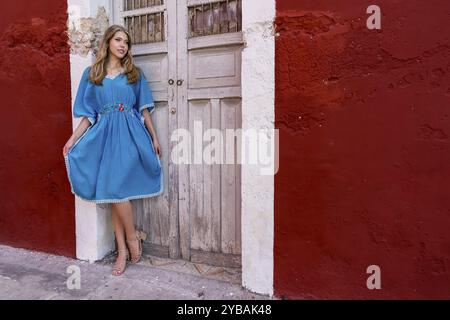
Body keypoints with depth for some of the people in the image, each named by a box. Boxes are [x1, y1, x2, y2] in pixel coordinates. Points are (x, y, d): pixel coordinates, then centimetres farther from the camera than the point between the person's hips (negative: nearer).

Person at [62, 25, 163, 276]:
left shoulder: (135, 73, 10)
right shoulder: (92, 74, 11)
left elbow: (144, 109, 9)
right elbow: (88, 115, 8)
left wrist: (154, 137, 5)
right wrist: (73, 140, -1)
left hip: (130, 134, -2)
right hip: (104, 135, 2)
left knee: (116, 187, -15)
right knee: (113, 193, 3)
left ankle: (132, 236, 8)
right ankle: (123, 250, 13)